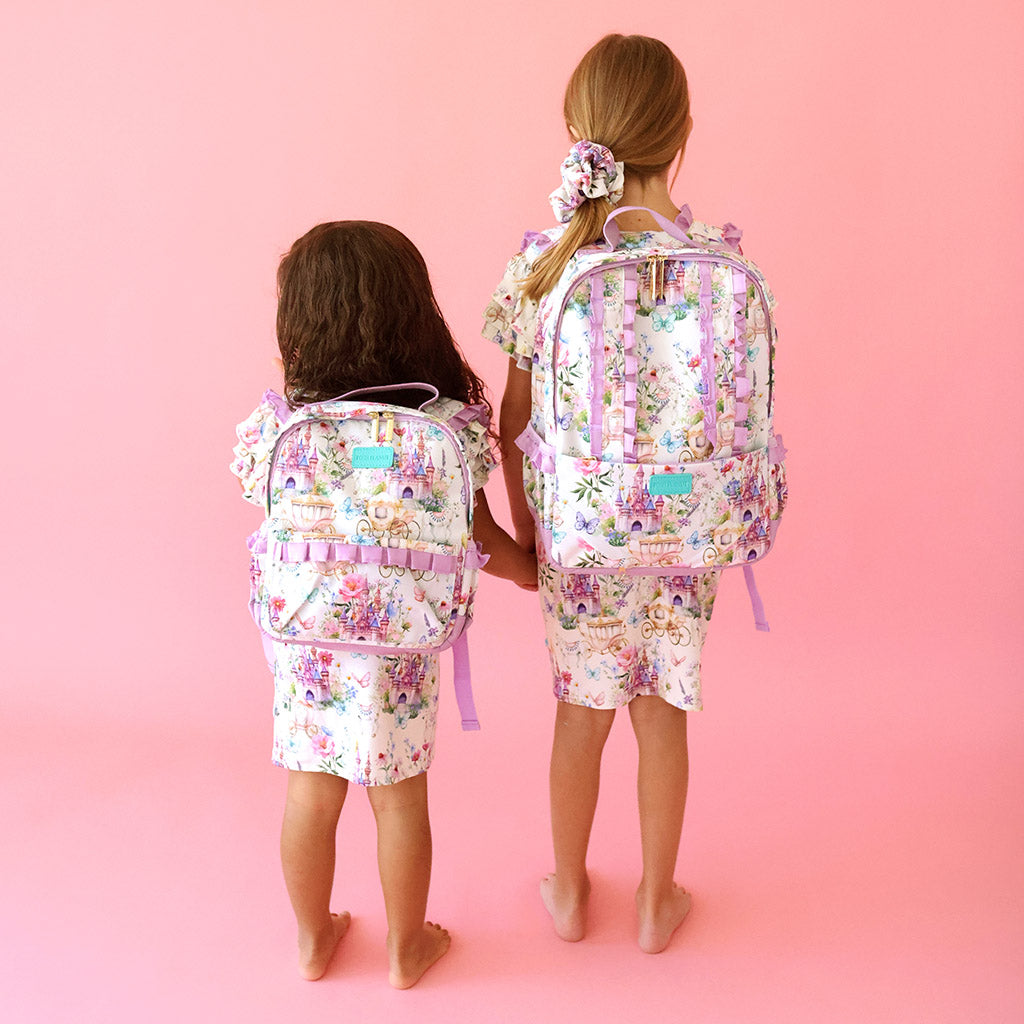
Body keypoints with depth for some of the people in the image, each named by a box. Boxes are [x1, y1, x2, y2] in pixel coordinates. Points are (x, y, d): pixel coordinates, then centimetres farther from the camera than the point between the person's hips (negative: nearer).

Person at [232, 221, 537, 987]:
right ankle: (407, 948, 36)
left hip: (302, 634, 2)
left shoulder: (280, 423, -15)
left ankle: (315, 940, 40)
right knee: (399, 797, 16)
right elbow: (479, 536, -5)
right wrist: (530, 570, 13)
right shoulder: (448, 427, -16)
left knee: (311, 792, 19)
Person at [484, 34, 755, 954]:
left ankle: (569, 893, 39)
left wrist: (520, 516, 9)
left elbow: (514, 416, -5)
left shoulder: (542, 261, -12)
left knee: (580, 715, 18)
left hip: (578, 538, 0)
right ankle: (656, 903, 37)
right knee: (662, 720, 17)